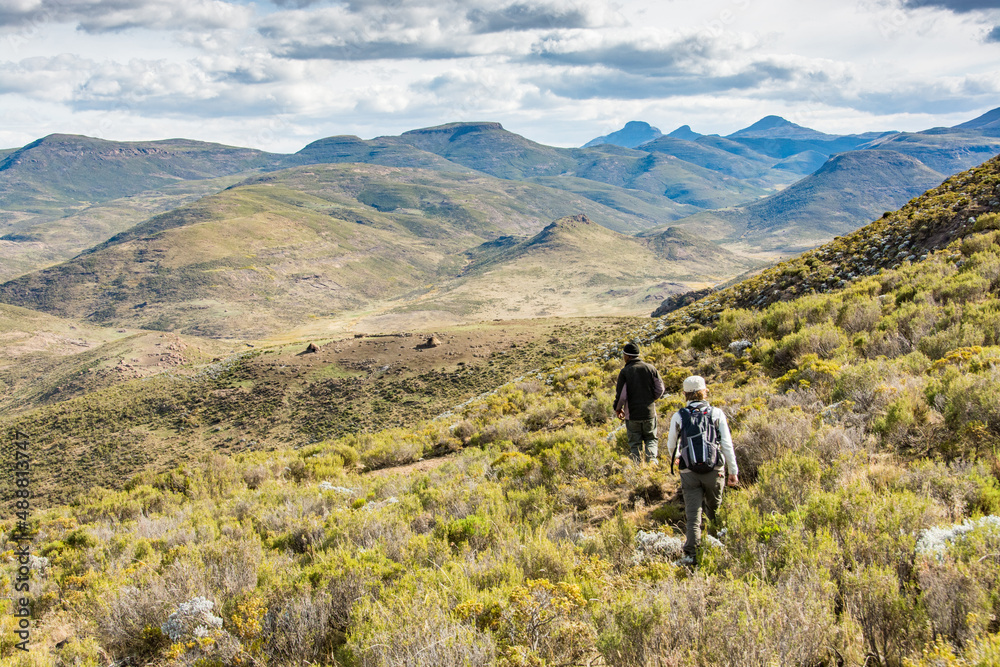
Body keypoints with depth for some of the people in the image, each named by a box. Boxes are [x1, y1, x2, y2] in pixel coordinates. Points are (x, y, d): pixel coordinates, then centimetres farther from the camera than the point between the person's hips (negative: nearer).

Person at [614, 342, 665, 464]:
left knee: (635, 443, 9)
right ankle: (652, 459, -7)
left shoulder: (625, 372, -10)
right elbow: (660, 390, 3)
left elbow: (621, 395, -10)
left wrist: (617, 409, 8)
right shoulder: (650, 368, -1)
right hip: (649, 412, 2)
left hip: (632, 414, -2)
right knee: (651, 439, 16)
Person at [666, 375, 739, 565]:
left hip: (689, 473, 0)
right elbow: (727, 445, -3)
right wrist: (733, 471, 2)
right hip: (714, 471, 0)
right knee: (714, 509, 20)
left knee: (693, 513, 1)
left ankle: (690, 553, -10)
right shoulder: (717, 414, -1)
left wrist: (674, 457, 34)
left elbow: (671, 444, 12)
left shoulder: (679, 416, 1)